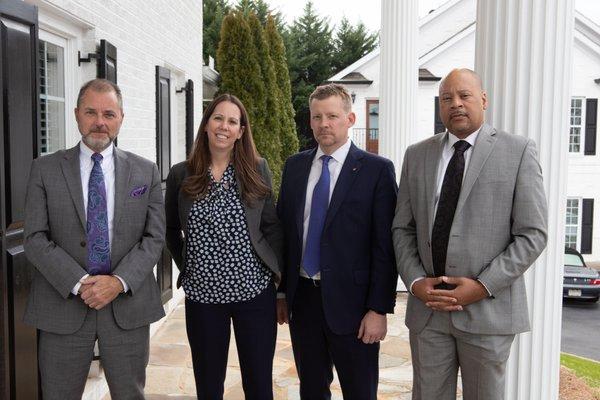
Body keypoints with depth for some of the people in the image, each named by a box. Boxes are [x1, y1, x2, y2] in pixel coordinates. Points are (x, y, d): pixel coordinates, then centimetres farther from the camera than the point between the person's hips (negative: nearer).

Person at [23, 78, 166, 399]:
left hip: (128, 303, 1)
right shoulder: (45, 169, 2)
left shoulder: (145, 172, 5)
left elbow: (154, 236, 1)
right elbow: (35, 239, -3)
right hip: (64, 304, 0)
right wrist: (79, 283, -15)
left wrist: (119, 282, -13)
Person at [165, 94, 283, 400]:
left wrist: (280, 276, 0)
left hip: (255, 291, -1)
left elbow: (271, 227, 3)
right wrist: (185, 266, 10)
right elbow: (171, 229, 15)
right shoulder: (181, 175, 1)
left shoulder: (257, 170, 0)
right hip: (202, 295, 1)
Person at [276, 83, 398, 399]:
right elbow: (283, 229, 11)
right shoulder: (294, 166, 8)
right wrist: (282, 291, 10)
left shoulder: (377, 170, -7)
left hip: (350, 301, -4)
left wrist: (379, 309, -12)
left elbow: (385, 245, -9)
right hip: (302, 299, 4)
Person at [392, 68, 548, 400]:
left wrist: (483, 286, -13)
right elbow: (402, 228, 9)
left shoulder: (518, 151, -3)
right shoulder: (417, 155, 8)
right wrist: (415, 282, -5)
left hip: (488, 309, -2)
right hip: (427, 307, 3)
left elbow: (532, 234, -6)